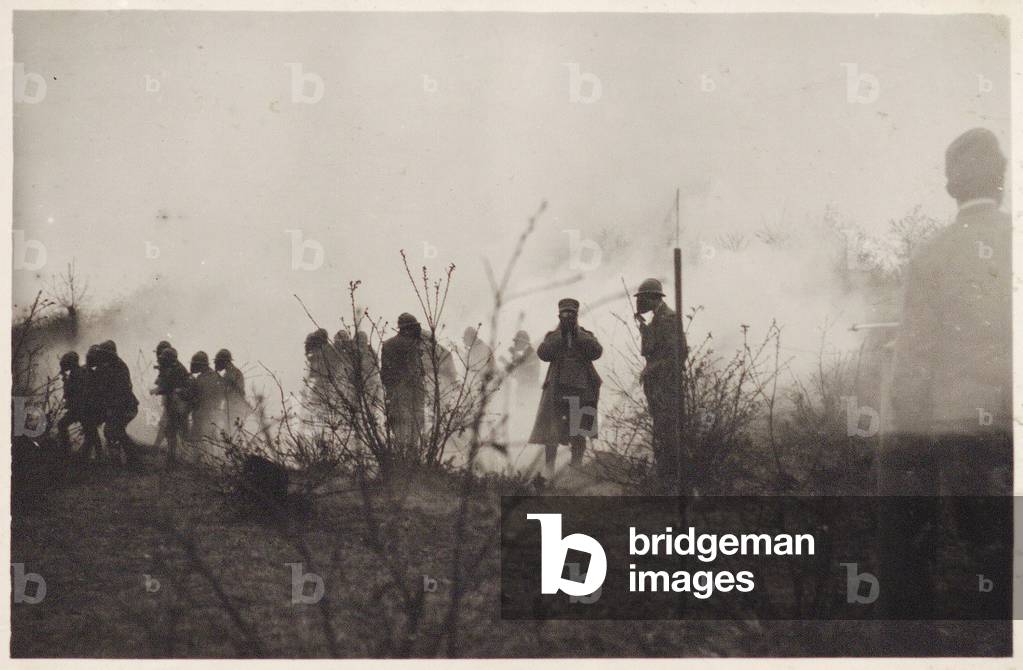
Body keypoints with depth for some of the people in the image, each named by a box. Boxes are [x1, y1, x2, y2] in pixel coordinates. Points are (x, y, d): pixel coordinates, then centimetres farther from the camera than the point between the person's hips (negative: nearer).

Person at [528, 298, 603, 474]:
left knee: (579, 434, 5)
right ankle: (549, 469, -2)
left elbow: (596, 352, -8)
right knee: (552, 432, -7)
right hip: (557, 389, -1)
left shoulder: (586, 336, 11)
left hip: (582, 390, 1)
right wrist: (561, 336, -14)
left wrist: (578, 334, -14)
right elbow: (543, 354, -9)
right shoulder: (552, 336, 10)